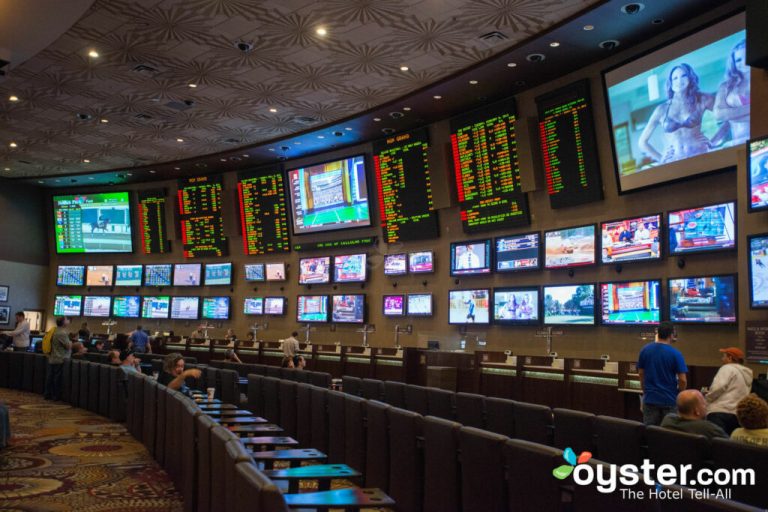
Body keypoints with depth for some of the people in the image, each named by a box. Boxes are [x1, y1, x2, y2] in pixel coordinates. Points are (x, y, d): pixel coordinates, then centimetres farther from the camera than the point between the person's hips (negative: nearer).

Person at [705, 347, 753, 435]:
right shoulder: (747, 375, 26)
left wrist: (706, 400, 0)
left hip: (720, 412, -8)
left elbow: (718, 387, -14)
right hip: (737, 416, 8)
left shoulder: (728, 368, 0)